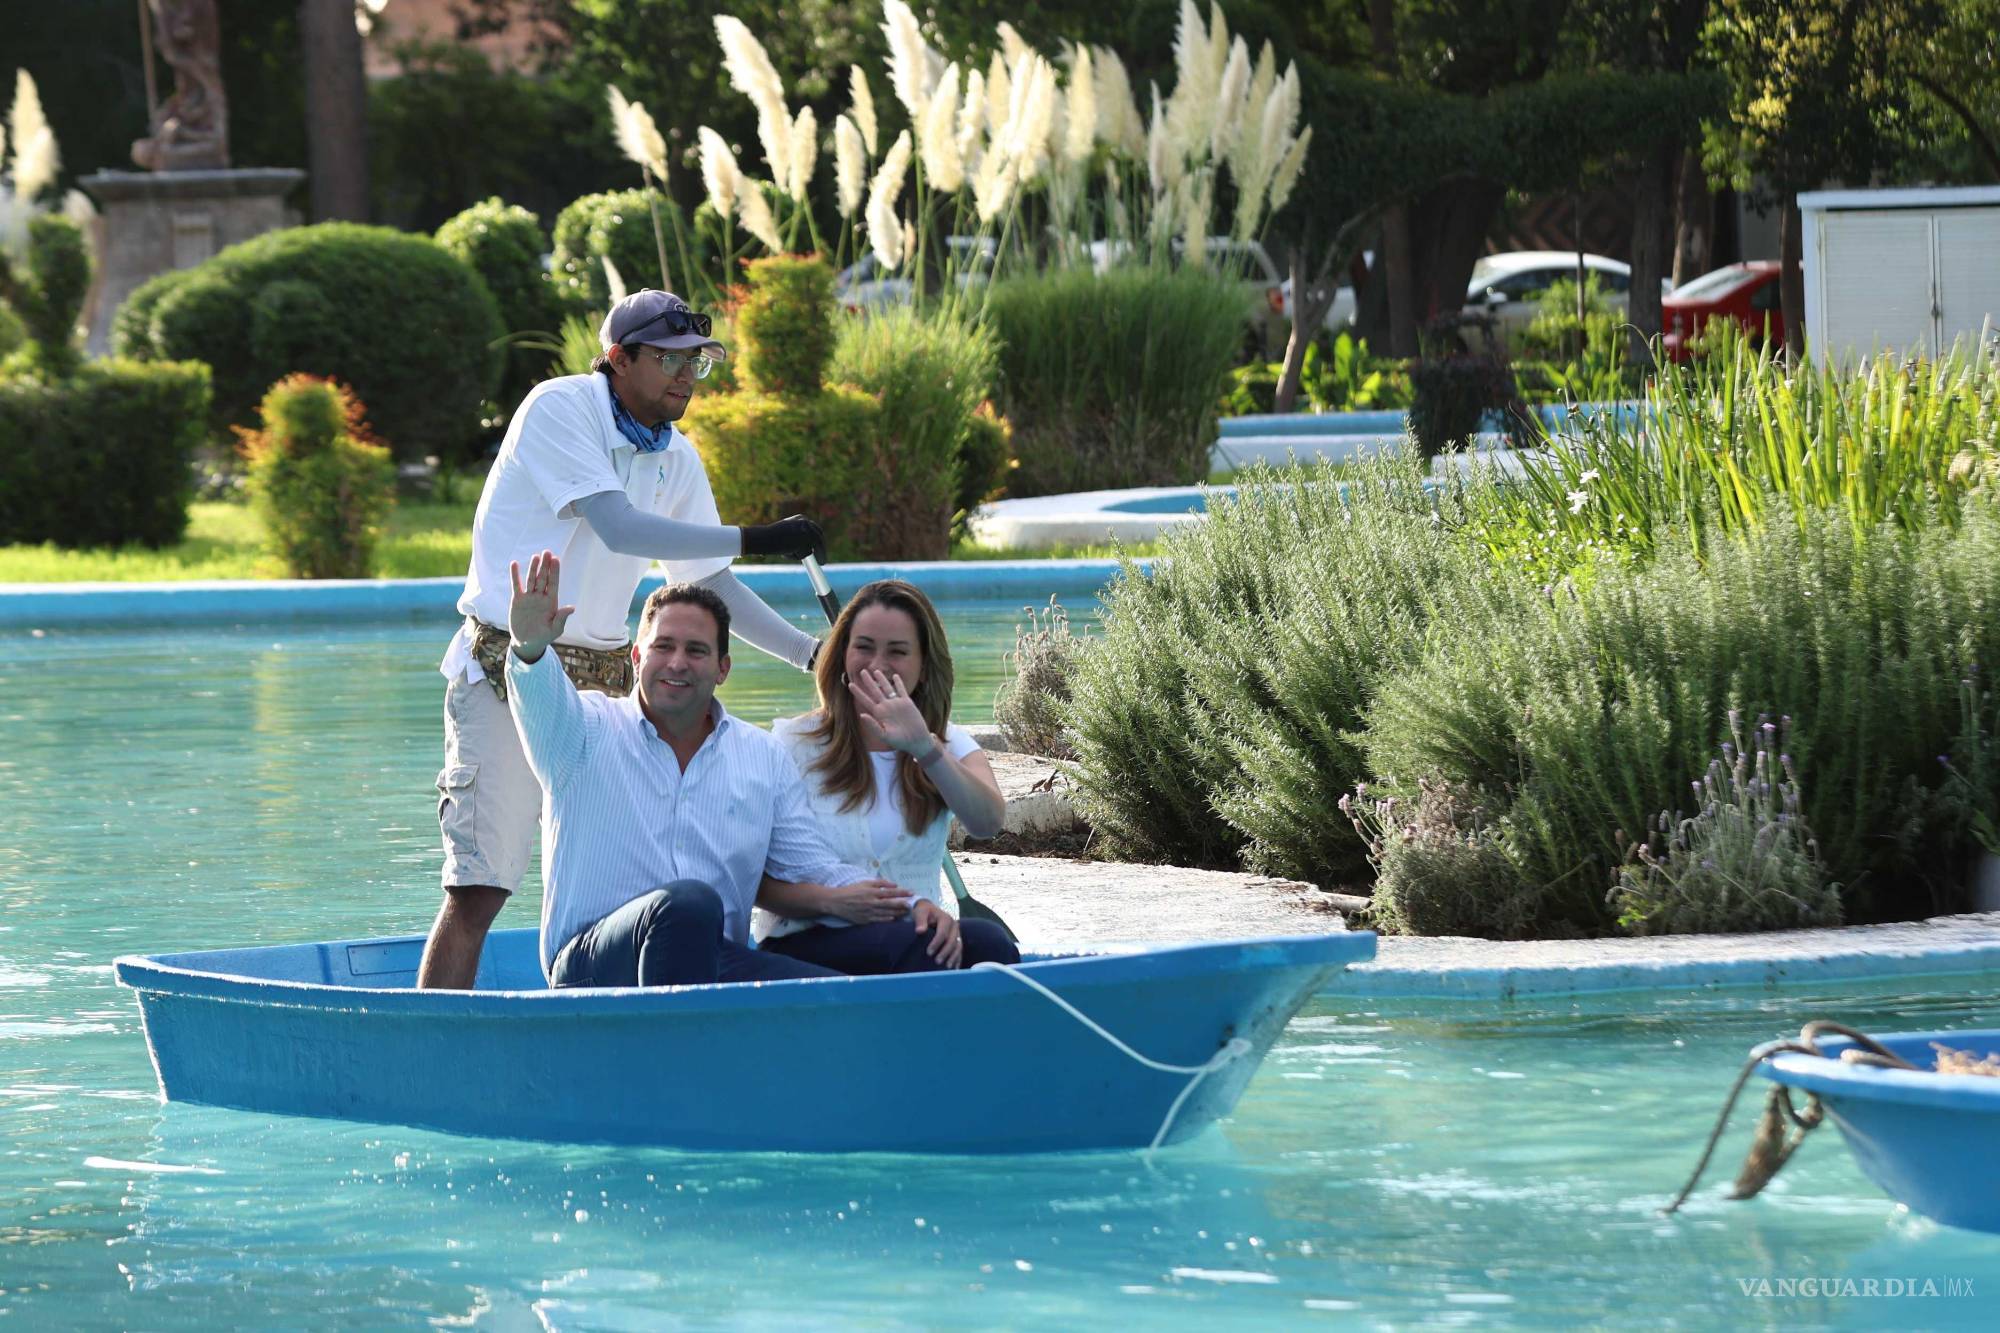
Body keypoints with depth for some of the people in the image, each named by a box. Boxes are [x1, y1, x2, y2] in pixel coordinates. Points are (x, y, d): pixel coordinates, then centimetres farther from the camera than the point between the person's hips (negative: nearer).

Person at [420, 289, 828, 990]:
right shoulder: (558, 409, -13)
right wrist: (756, 538, -26)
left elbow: (713, 586, 13)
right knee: (477, 889, -13)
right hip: (507, 670, -7)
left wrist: (810, 654, 1)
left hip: (605, 676, 7)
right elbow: (620, 529, -24)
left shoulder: (677, 458, 9)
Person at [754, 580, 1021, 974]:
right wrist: (836, 901, -20)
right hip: (808, 941, -3)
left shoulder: (950, 746, 13)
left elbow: (987, 823, -12)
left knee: (988, 942, -32)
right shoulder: (795, 744, 5)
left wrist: (925, 748, -29)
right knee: (916, 945, -36)